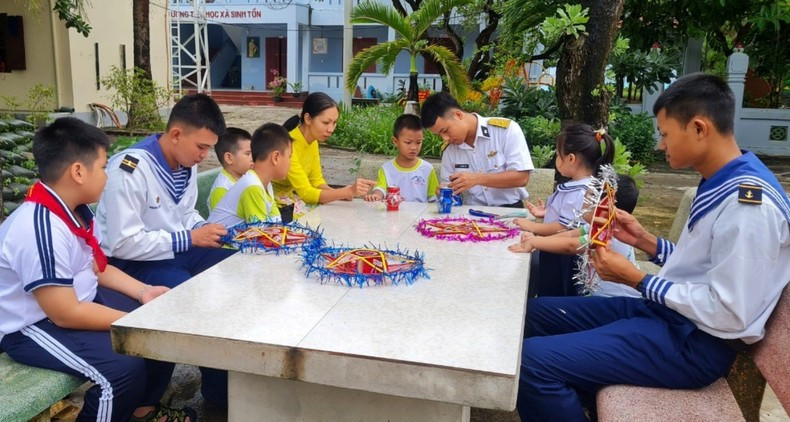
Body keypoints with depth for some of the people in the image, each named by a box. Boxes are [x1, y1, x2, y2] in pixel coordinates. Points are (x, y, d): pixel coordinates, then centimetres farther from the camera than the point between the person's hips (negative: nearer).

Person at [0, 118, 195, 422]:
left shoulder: (73, 210, 0)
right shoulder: (40, 229, -30)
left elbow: (96, 268, 14)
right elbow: (67, 314, -29)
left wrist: (142, 292, 0)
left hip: (80, 298, 10)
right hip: (33, 326, -10)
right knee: (125, 367, -29)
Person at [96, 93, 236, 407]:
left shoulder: (187, 164, 1)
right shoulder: (131, 169, -23)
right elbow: (123, 243, -26)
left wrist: (204, 229, -6)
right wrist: (189, 239, -23)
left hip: (176, 248, 8)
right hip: (131, 262, -7)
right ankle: (220, 388, -4)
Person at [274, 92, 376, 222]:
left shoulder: (312, 140, 0)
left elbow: (317, 181, 3)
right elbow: (306, 193, -29)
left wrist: (342, 193, -16)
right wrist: (349, 192, -38)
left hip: (291, 200, 8)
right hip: (276, 207, -8)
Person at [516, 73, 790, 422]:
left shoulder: (749, 201, -22)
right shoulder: (721, 184, 8)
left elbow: (729, 314, -24)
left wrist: (636, 279, -17)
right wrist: (645, 241, 3)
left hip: (694, 341, -10)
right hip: (667, 310, 10)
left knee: (533, 360, -24)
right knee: (535, 313, 14)